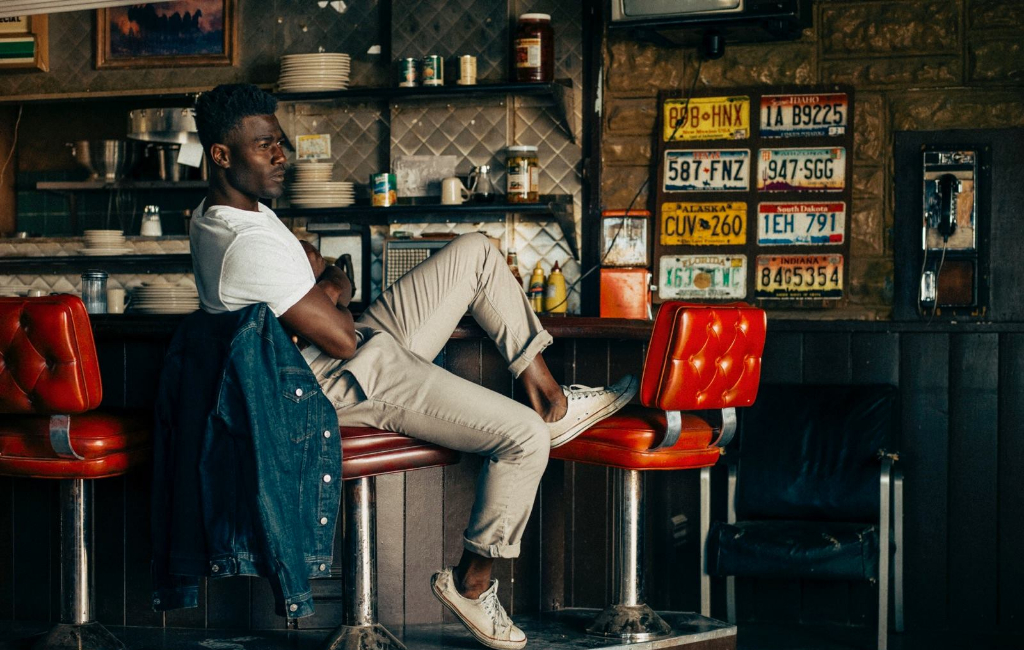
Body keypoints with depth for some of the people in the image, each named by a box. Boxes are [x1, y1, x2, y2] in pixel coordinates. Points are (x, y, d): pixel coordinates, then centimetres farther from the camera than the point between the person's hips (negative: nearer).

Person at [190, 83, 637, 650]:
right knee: (523, 437, -16)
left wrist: (330, 290, -7)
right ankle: (471, 582, 3)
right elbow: (340, 339, -25)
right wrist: (336, 307, -3)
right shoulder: (248, 245, -28)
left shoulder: (217, 214, 6)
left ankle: (553, 400, 16)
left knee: (476, 252, 10)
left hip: (364, 344, 11)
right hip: (359, 382, -11)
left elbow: (331, 275, 17)